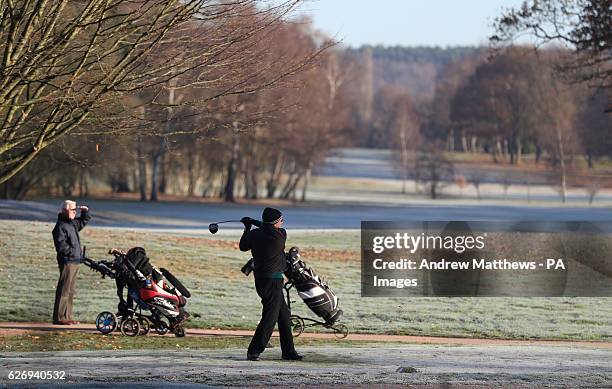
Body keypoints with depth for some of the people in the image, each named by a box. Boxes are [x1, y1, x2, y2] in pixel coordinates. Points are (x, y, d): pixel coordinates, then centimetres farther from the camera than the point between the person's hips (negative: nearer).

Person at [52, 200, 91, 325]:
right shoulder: (60, 226, -12)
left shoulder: (73, 223, 16)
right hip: (67, 262, -10)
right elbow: (61, 246, -19)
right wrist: (73, 251, -15)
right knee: (64, 290, -9)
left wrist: (85, 211, 18)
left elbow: (84, 220, 35)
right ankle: (59, 317, -9)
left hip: (75, 262, 10)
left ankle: (67, 316, 16)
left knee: (70, 291, 12)